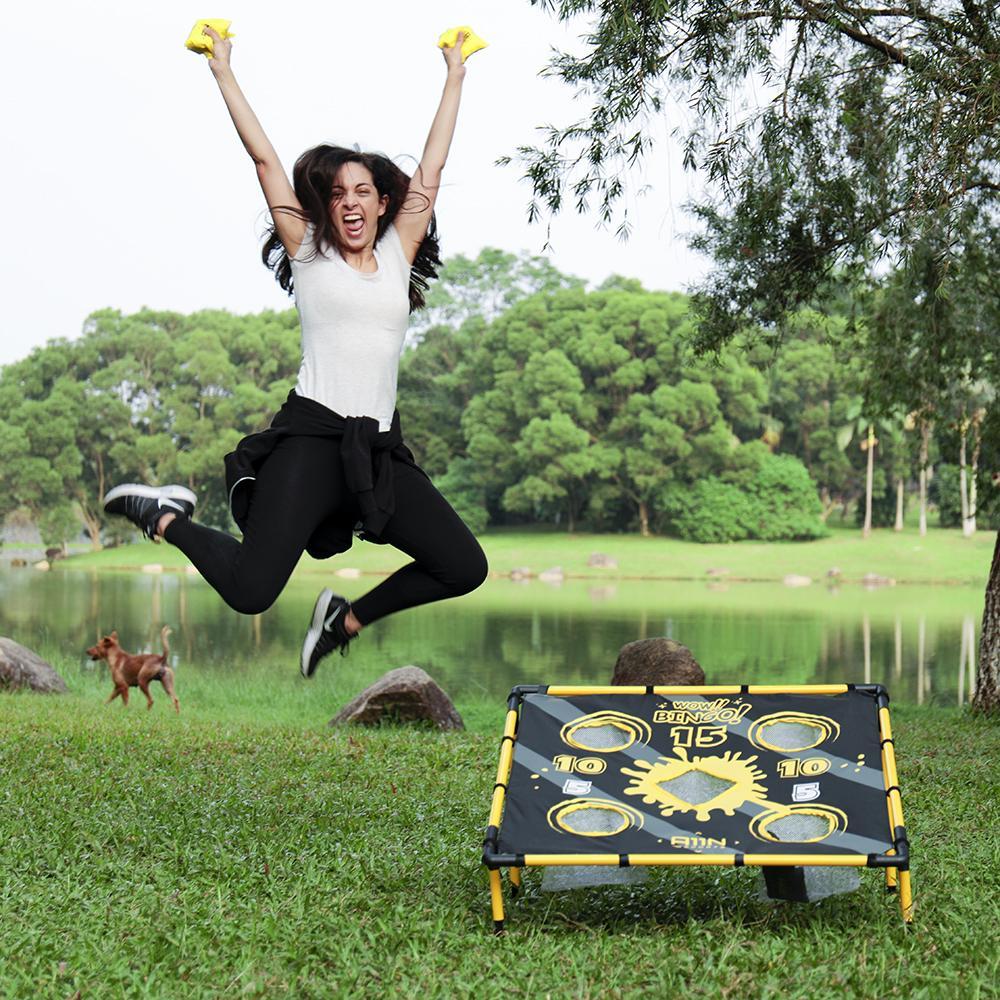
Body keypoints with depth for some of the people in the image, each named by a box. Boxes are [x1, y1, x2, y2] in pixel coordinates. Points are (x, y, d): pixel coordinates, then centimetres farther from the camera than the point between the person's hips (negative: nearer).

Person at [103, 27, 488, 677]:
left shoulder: (397, 254, 14)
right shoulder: (309, 252, 6)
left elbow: (431, 169, 19)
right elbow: (264, 157, 7)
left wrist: (455, 77, 24)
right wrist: (224, 71, 12)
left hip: (380, 448, 5)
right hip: (310, 439, -4)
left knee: (465, 568, -4)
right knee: (249, 591, -18)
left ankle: (349, 617, 18)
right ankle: (163, 516, 12)